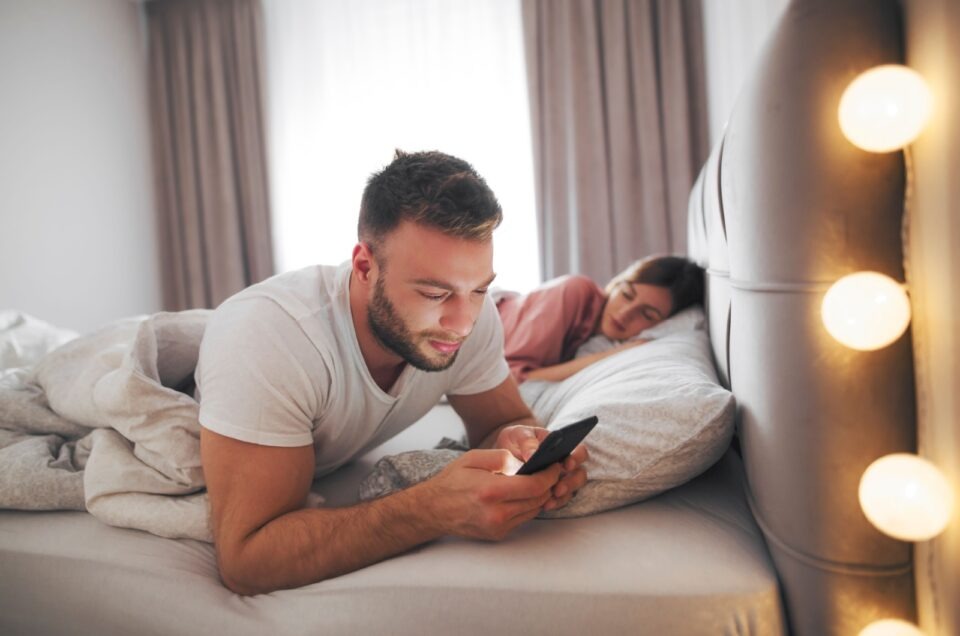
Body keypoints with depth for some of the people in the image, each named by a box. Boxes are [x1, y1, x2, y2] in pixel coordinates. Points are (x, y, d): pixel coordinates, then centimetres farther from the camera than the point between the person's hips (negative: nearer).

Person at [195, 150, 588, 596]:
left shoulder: (472, 314, -25)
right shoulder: (262, 335, -40)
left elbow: (503, 421, -10)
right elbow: (245, 562, -41)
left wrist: (517, 443, -34)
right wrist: (435, 510, -51)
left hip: (337, 476, 4)